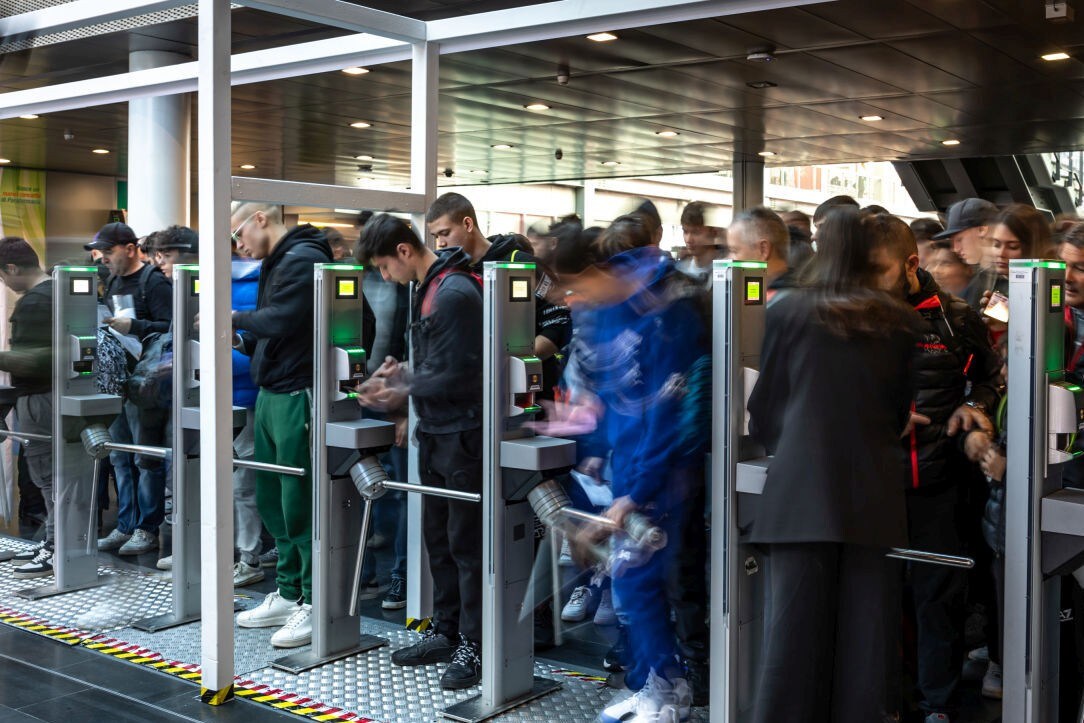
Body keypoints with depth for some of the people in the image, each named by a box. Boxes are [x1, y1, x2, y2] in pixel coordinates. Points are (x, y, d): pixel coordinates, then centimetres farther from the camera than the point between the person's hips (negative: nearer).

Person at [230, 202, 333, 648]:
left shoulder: (303, 259, -12)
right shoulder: (276, 263, 18)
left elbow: (280, 322, -22)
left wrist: (235, 319, -8)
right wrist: (242, 340, 8)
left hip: (296, 397, -10)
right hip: (271, 394, 10)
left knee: (300, 503, -5)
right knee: (272, 499, 13)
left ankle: (314, 605, 3)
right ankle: (288, 594, 23)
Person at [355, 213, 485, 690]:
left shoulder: (455, 293, -17)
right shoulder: (425, 289, 12)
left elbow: (459, 374, -19)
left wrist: (404, 392, -12)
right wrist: (402, 374, 4)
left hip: (461, 432, -9)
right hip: (434, 433, 9)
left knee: (466, 543, -2)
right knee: (437, 537, 14)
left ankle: (473, 647, 6)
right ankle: (446, 632, 25)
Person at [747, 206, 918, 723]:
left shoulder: (787, 311, -2)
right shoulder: (899, 322, 4)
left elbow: (763, 406, 5)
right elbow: (902, 410, 15)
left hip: (802, 487, -2)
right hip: (873, 493, 2)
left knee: (796, 626, 2)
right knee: (864, 627, 7)